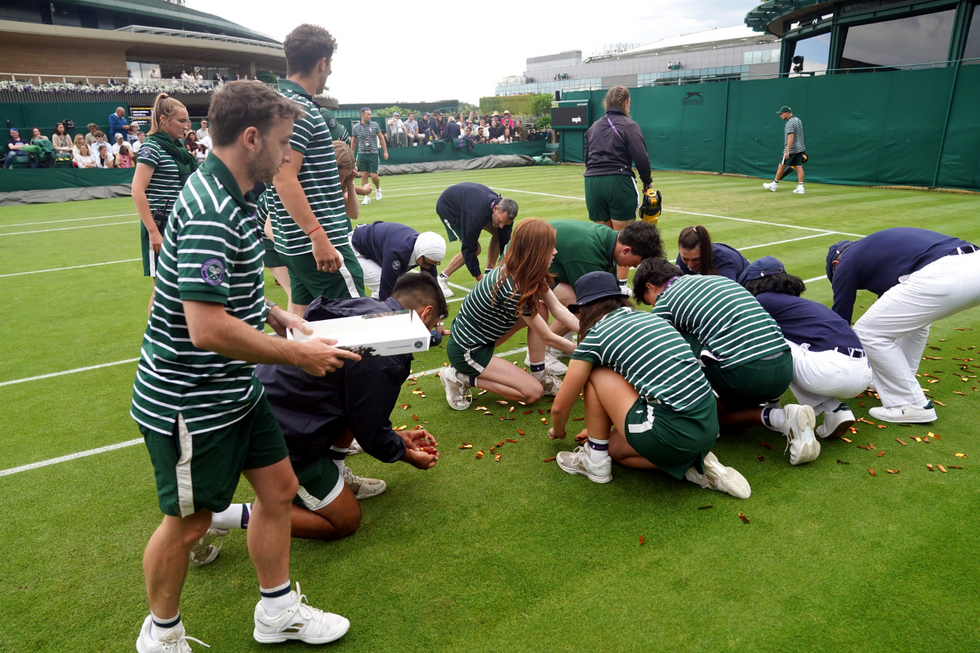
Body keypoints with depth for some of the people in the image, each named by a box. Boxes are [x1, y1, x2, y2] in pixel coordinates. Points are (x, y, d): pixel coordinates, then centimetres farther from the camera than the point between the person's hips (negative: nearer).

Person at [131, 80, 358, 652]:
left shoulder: (233, 198, 6)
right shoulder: (210, 211, -26)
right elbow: (207, 326, -32)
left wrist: (273, 313, 8)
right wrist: (299, 355, -22)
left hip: (237, 388, 10)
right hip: (189, 401, -10)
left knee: (279, 487, 16)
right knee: (189, 522, 10)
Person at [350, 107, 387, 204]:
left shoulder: (375, 125, 2)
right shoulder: (356, 127, 3)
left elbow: (381, 139, 9)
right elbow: (353, 142, 13)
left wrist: (385, 151, 4)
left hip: (373, 154, -1)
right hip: (361, 154, 1)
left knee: (373, 175, -5)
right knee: (364, 175, -1)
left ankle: (378, 189, 27)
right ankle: (367, 197, 6)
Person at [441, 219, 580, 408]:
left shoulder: (517, 271, -5)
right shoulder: (512, 289, -31)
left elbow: (559, 309, -2)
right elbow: (547, 338, -20)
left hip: (483, 334, 9)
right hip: (466, 351, -9)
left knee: (540, 308, 0)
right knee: (533, 392, -7)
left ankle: (539, 375, 7)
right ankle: (461, 378, -2)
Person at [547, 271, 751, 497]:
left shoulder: (595, 336, -2)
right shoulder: (649, 317, 17)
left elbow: (560, 406, 8)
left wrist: (558, 431, 30)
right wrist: (602, 426, 40)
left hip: (674, 433, -7)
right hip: (709, 426, 7)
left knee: (595, 374, 8)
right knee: (614, 448, 26)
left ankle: (595, 461, 15)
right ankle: (693, 465, 14)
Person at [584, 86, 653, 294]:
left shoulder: (594, 127, 15)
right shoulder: (629, 126, -2)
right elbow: (641, 158, -9)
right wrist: (647, 181, 5)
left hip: (592, 182, 5)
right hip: (619, 182, -5)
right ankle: (620, 285, 7)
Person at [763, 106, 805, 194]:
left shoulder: (790, 123, -16)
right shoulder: (798, 120, 15)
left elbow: (791, 137, -24)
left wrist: (787, 151, -28)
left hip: (791, 149, -9)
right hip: (800, 148, 9)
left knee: (781, 166, 4)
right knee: (798, 167, 2)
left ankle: (774, 185, 15)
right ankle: (800, 187, -4)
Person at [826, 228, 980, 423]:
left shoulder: (846, 264, 15)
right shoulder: (876, 246, 35)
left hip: (941, 277, -9)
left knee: (867, 332, 5)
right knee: (913, 319, 34)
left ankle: (913, 405, 13)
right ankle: (899, 383, 38)